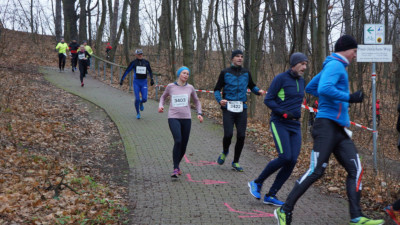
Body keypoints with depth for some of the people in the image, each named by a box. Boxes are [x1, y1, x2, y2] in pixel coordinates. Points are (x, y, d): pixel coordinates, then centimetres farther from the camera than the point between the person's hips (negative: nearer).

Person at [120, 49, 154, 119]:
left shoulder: (146, 62, 6)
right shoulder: (133, 63, 0)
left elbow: (150, 71, 20)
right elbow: (127, 71, 6)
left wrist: (151, 79, 8)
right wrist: (122, 79, 3)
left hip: (144, 83, 2)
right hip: (136, 82, -2)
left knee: (144, 99, -9)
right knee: (137, 99, -9)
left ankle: (141, 103, 30)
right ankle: (138, 113, 12)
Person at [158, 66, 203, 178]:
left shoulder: (190, 88, 6)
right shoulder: (170, 86, 3)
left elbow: (196, 101, 19)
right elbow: (163, 97, 21)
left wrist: (199, 113, 6)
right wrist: (160, 106, 2)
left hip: (186, 119, 3)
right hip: (173, 118, -3)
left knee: (184, 144, 7)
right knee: (178, 141, -21)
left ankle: (177, 164, 31)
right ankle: (175, 169, -14)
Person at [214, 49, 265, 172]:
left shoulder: (246, 73, 11)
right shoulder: (225, 73, 2)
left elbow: (252, 86, 25)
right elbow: (217, 89, 6)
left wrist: (258, 91, 3)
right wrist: (220, 100, -13)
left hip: (242, 109, 3)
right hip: (228, 108, -3)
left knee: (241, 136, -1)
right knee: (228, 134, -13)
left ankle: (235, 162, 15)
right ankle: (224, 152, 20)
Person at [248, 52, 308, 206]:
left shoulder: (301, 80, 14)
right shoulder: (281, 78, -7)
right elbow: (268, 100, -10)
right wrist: (283, 113, -18)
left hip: (295, 126, 7)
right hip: (279, 124, -7)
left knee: (292, 161, -5)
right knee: (285, 157, -19)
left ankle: (271, 195, 5)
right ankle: (257, 183, 3)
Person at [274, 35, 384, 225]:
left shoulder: (332, 66, 24)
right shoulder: (335, 65, -6)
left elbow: (310, 88, 31)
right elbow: (324, 89, -23)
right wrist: (349, 97, -17)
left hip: (340, 130, 10)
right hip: (327, 125, -10)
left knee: (356, 170, 1)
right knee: (316, 171, -13)